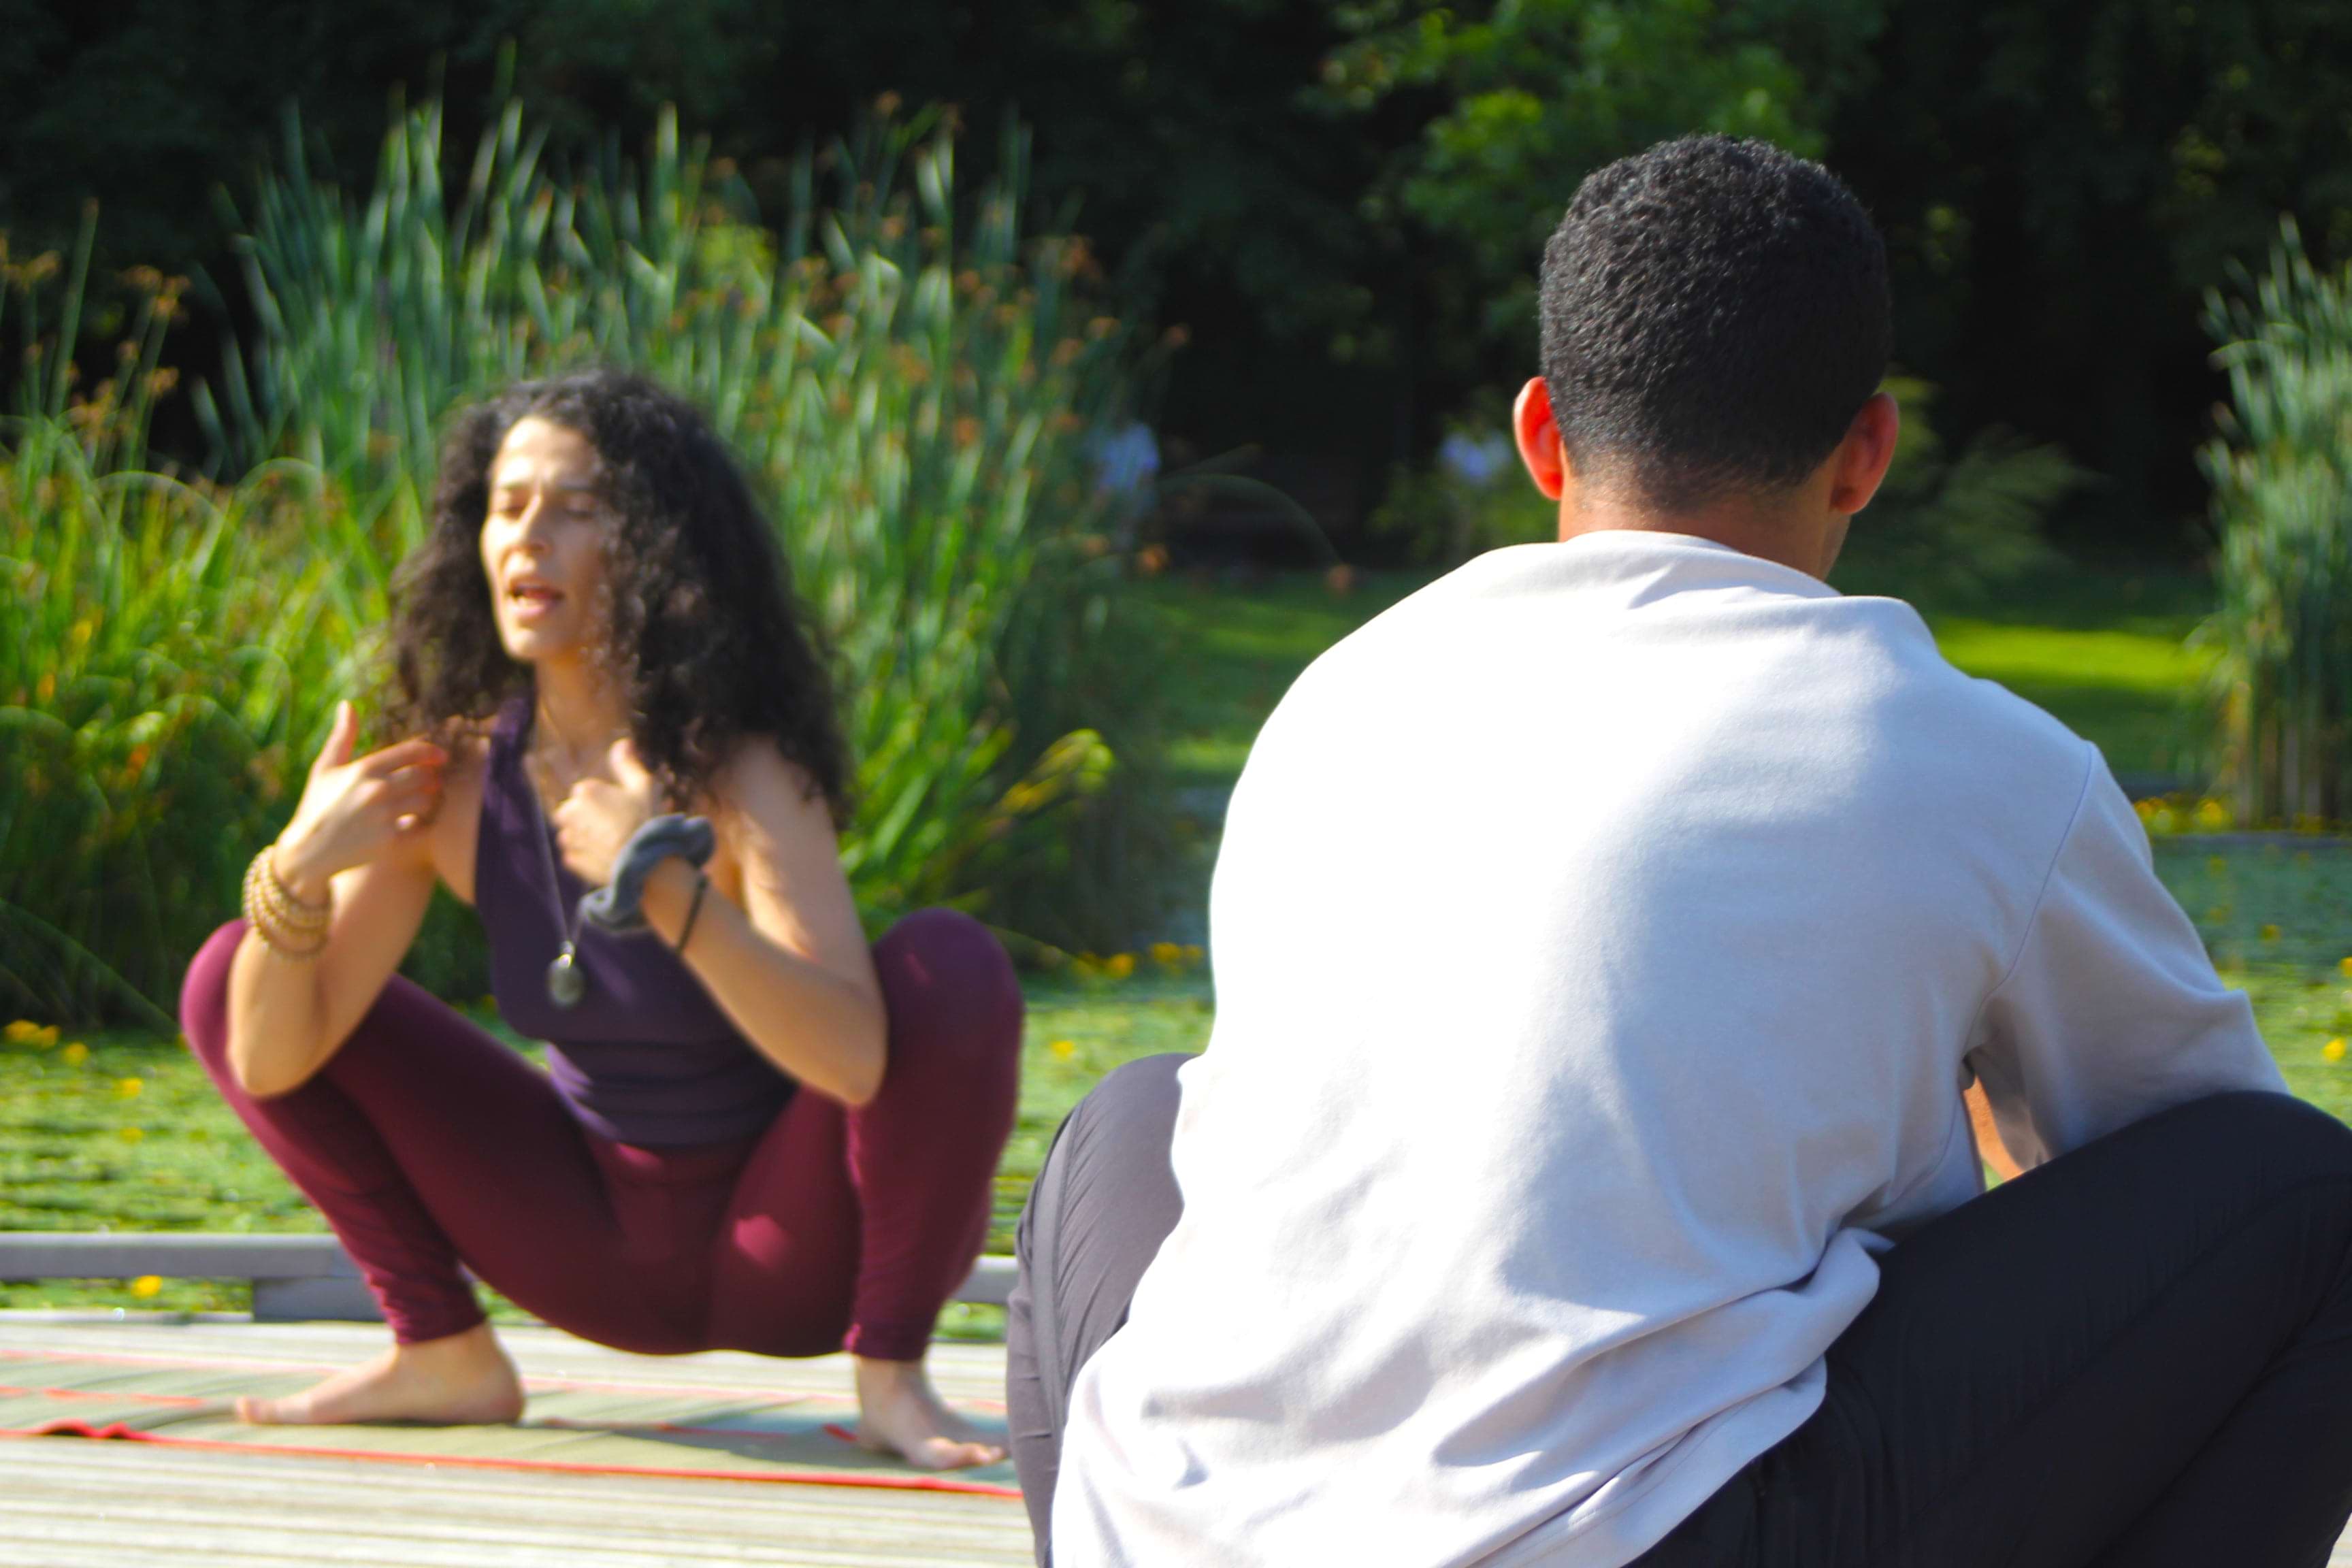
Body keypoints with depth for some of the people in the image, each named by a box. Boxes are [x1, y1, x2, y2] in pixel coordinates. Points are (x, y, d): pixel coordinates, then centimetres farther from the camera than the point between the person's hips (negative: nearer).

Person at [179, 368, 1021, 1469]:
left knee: (951, 968, -32)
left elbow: (854, 1059, -38)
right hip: (601, 1244, 4)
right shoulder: (454, 777, -11)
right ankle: (442, 1355, 3)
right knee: (234, 980, -4)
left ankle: (891, 1376, -14)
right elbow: (273, 1058, -13)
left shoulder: (739, 772, -24)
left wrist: (666, 892, -47)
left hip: (791, 1253, -4)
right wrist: (298, 871, -31)